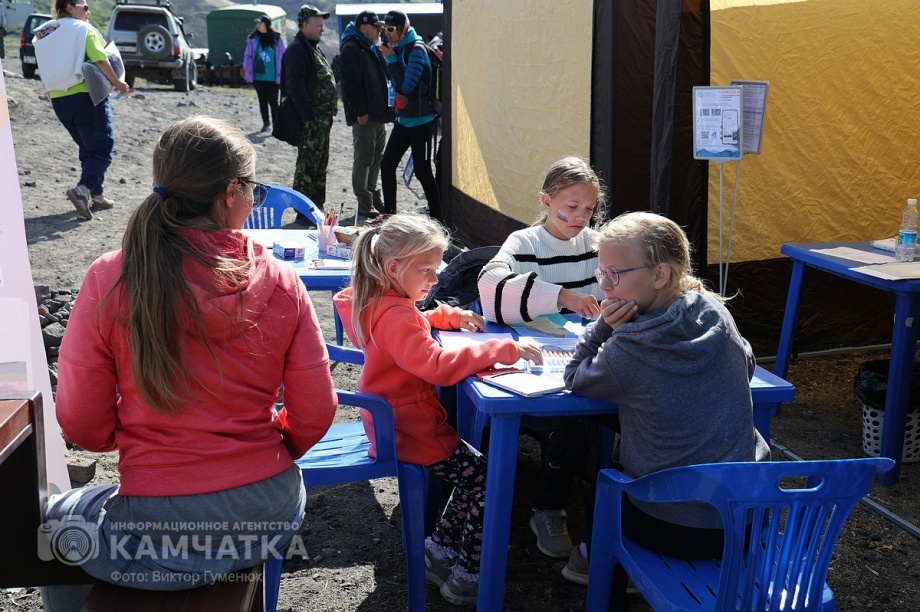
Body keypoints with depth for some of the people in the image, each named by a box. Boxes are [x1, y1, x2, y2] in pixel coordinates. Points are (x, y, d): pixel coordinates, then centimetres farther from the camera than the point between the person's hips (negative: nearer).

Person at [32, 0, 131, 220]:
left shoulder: (43, 34, 16)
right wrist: (118, 83, -6)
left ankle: (97, 196, 19)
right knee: (102, 148, -3)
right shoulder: (83, 29, -5)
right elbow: (100, 61, -16)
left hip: (58, 101, 7)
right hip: (86, 96, -7)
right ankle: (83, 189, -23)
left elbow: (44, 74, 15)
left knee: (87, 149, 19)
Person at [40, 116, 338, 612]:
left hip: (155, 536, -2)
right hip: (266, 522, 2)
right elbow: (313, 418, -3)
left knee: (53, 517, 30)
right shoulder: (280, 283, -9)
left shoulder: (109, 280, -13)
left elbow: (81, 426, -6)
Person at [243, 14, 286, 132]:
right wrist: (247, 71, 4)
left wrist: (280, 74, -2)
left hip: (272, 77, -3)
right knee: (262, 100, 13)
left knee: (272, 101, -4)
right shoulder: (253, 39, 3)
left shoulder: (277, 39, -3)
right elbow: (248, 56, 9)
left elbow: (282, 57, 0)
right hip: (258, 76, 3)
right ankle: (266, 123, 25)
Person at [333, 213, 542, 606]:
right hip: (409, 429, -10)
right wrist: (505, 349, -36)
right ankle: (466, 580, 1)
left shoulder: (379, 302, 9)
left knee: (473, 473, 13)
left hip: (392, 421, 10)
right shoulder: (394, 316, -25)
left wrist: (450, 315, 15)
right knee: (485, 478, -7)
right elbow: (439, 365, -37)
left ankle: (439, 551, 20)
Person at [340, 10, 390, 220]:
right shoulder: (351, 48, -11)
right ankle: (364, 204, 0)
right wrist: (360, 111, -21)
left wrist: (384, 108, 18)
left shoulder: (371, 48, 19)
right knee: (364, 159, -5)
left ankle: (373, 197, 26)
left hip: (378, 114, 10)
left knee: (376, 157, 15)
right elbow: (351, 82, -19)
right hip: (364, 116, -10)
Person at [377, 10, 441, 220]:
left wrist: (391, 59, -15)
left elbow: (406, 86, -22)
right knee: (387, 165, 8)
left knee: (423, 172, -5)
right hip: (403, 120, 9)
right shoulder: (397, 48, 9)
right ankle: (389, 213, 20)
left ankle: (437, 219, 6)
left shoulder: (415, 49, -16)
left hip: (421, 121, -9)